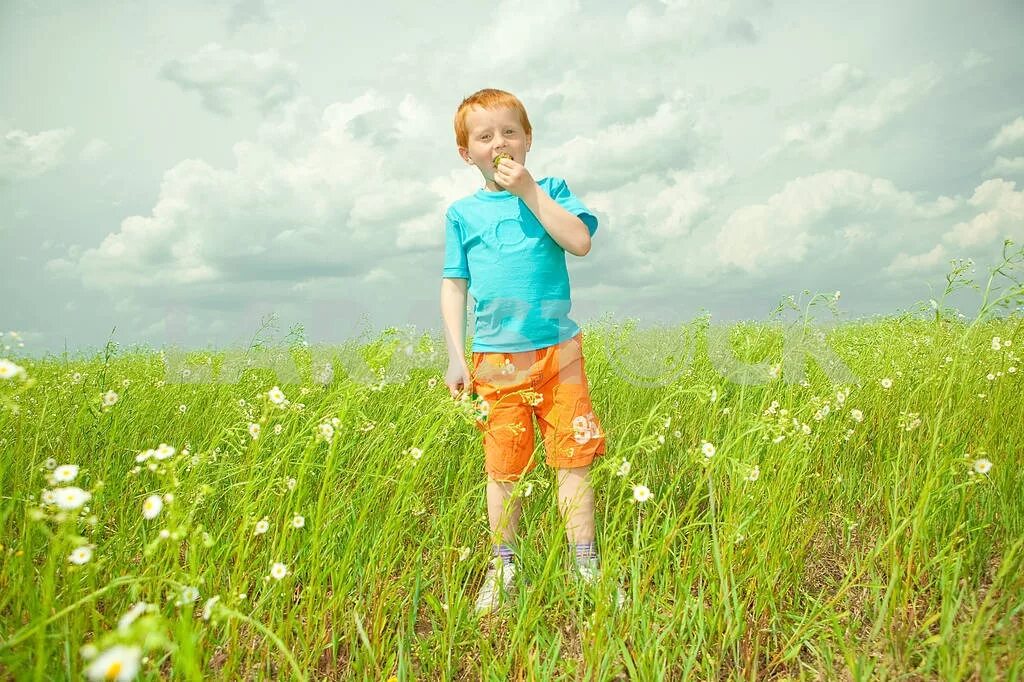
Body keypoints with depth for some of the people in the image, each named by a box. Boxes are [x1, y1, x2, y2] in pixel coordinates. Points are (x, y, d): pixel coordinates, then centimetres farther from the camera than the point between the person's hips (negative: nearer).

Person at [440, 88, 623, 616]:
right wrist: (456, 357, 1)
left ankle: (584, 563, 17)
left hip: (558, 351, 0)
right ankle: (503, 567, 22)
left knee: (573, 459, 3)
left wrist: (528, 191, -10)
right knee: (504, 468, 6)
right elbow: (453, 286, 7)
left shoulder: (550, 192, 7)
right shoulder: (461, 213, 7)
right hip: (495, 358, 0)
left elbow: (579, 242, -10)